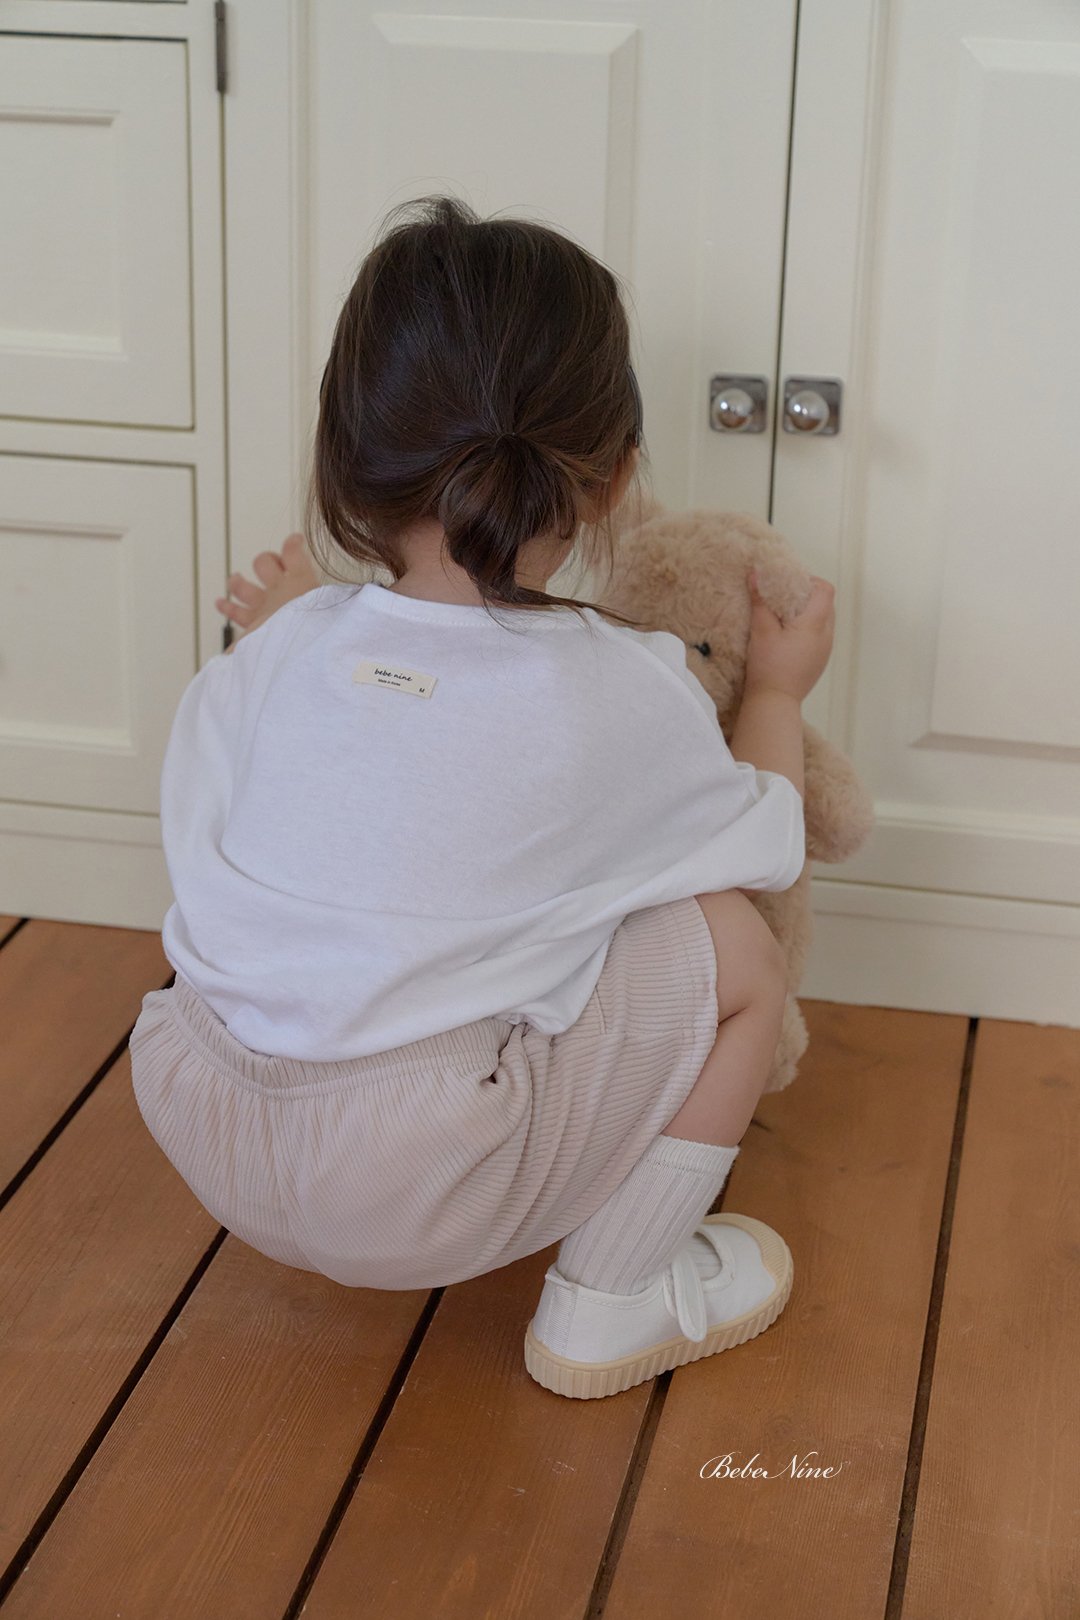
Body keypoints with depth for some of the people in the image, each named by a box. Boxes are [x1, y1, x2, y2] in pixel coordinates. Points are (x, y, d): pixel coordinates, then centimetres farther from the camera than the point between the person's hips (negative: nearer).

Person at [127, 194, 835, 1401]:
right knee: (732, 947, 5)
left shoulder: (286, 647, 1)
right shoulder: (620, 689, -8)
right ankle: (612, 1302, 14)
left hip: (202, 1139, 6)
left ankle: (295, 1236, 29)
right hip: (413, 1196, -6)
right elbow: (761, 840, 9)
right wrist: (777, 693, 29)